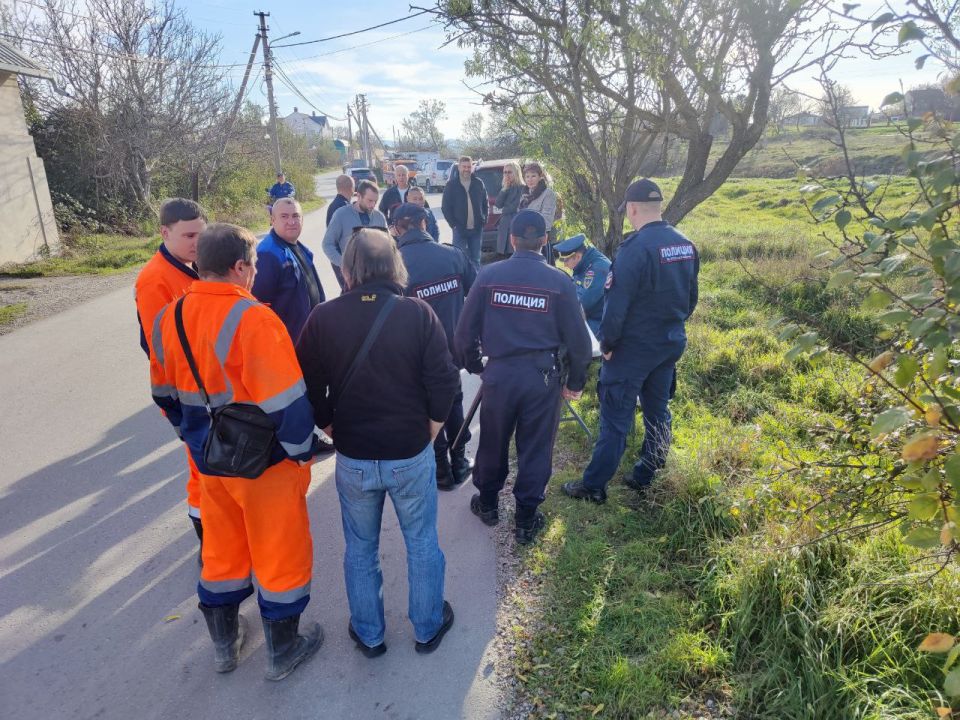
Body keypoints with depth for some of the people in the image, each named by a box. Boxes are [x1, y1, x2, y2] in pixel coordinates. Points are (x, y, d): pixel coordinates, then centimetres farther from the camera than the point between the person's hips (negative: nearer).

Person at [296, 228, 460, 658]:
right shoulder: (418, 313, -13)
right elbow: (444, 383, -13)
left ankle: (368, 635, 39)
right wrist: (427, 435, 2)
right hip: (411, 456, -1)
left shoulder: (323, 318, -11)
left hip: (352, 459, 1)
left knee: (360, 550, 21)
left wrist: (334, 431, 9)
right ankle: (428, 628, 38)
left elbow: (309, 390, -6)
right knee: (422, 545, 20)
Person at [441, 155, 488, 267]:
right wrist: (453, 223, -7)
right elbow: (445, 207, 0)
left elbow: (485, 204, 13)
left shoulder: (479, 183, 8)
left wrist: (484, 220, 2)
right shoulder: (451, 185, 1)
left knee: (475, 260, 9)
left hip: (477, 229, 3)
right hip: (460, 229, -2)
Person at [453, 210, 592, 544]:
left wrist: (473, 365, 16)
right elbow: (577, 339, -3)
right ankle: (527, 519, 23)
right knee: (535, 449, 12)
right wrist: (575, 381, 10)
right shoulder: (559, 282, -6)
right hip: (542, 377, -1)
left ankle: (487, 503, 39)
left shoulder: (488, 275, -5)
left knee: (493, 443, 19)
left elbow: (465, 331, 0)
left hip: (499, 373, 1)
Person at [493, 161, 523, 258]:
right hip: (503, 226, 6)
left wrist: (502, 210, 3)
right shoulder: (504, 188, 18)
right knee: (502, 254, 2)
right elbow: (498, 204, 6)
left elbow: (516, 207, -8)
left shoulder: (521, 187, -2)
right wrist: (505, 188, 0)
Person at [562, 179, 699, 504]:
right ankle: (646, 478, 30)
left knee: (616, 419, 0)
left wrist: (606, 343, -10)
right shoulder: (686, 246, 3)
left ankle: (594, 486, 11)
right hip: (671, 344, 8)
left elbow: (616, 304, -22)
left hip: (632, 347, -7)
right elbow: (690, 299, 12)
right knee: (657, 413, 17)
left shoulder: (635, 248, -21)